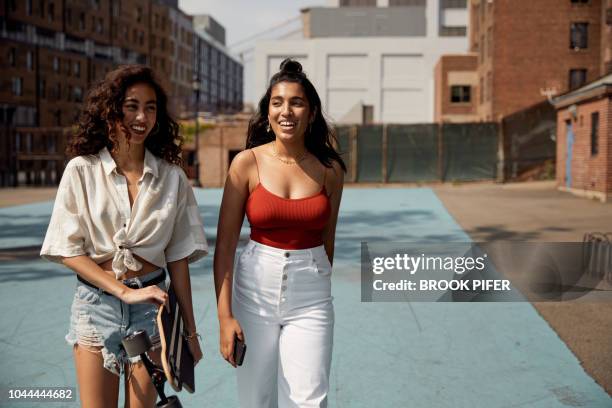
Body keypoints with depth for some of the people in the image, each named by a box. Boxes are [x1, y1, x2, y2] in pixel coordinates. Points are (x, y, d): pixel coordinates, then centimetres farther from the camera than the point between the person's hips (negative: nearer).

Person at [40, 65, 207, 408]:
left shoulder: (172, 177, 0)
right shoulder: (82, 170, -4)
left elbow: (178, 258, 3)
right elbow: (68, 250, -5)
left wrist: (190, 330, 3)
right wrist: (125, 292, -14)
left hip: (151, 302, 1)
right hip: (96, 303, -1)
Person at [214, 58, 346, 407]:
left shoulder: (330, 169, 0)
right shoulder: (248, 163, -6)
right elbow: (225, 244, -6)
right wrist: (225, 315, -10)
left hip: (310, 298, 1)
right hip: (255, 290, 0)